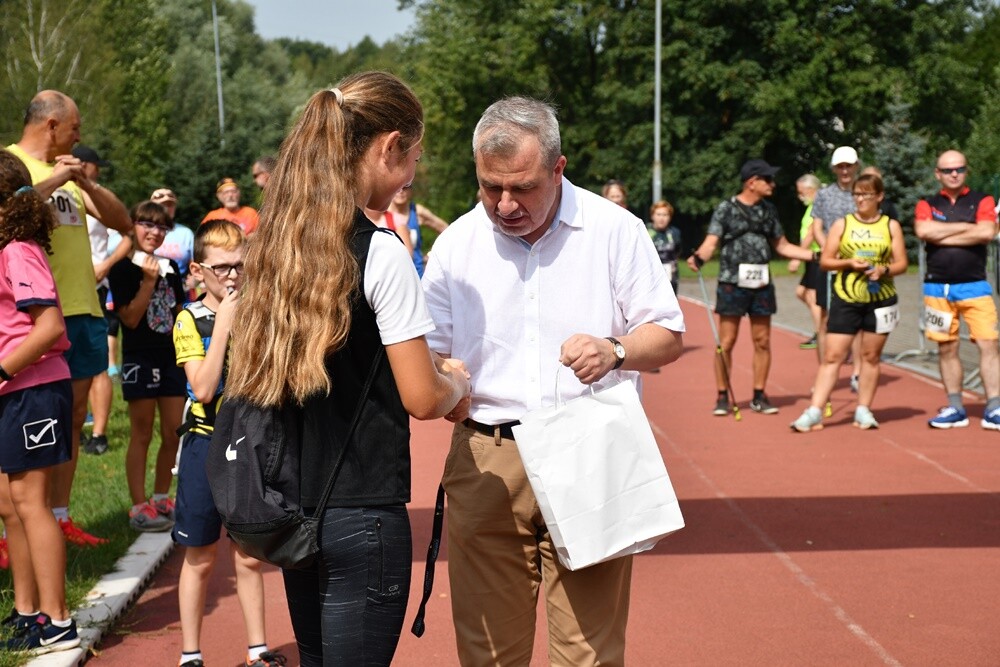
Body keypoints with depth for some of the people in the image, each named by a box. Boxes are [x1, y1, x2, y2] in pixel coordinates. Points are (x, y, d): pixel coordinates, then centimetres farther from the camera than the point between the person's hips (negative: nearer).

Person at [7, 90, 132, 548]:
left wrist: (86, 184, -1)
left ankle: (60, 517, 20)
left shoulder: (68, 172, 19)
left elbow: (122, 222, 14)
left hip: (83, 308, 8)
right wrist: (53, 181, -17)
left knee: (73, 415, 11)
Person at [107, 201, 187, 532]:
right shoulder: (123, 269, -6)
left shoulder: (171, 267, 11)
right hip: (140, 358, -5)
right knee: (142, 435, 0)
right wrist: (148, 281, -19)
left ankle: (161, 499, 22)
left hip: (172, 357, 5)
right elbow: (130, 318, -12)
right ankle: (139, 507, 7)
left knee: (173, 433, 7)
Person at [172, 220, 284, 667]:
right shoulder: (191, 319, -8)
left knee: (249, 557, 11)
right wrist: (223, 324, -21)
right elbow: (203, 388, -20)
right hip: (207, 446, -3)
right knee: (200, 559, 6)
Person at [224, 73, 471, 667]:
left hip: (290, 506, 7)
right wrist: (458, 380, 6)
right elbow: (422, 399, -15)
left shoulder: (279, 244, 5)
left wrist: (430, 368, 16)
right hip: (360, 516, -7)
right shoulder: (379, 252, -16)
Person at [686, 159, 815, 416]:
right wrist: (698, 257, -32)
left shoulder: (768, 210, 12)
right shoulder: (726, 209, -3)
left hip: (761, 284, 5)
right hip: (732, 283, -5)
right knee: (726, 342, -2)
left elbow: (782, 246, 18)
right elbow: (711, 242, -10)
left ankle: (759, 396, 15)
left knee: (762, 342, 6)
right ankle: (722, 397, 6)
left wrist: (816, 255, 12)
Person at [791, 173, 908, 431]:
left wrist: (884, 269, -16)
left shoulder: (891, 226, 6)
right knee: (832, 356, -5)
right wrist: (848, 263, -14)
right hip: (845, 300, -1)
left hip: (880, 300, 1)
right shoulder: (842, 224, 5)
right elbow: (825, 261, 3)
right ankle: (815, 412, -7)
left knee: (871, 355, 6)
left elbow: (901, 263, 4)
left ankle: (863, 410, 16)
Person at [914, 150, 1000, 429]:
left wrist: (943, 236, -8)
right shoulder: (927, 204, 9)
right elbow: (923, 231, -12)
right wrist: (966, 227, -7)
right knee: (946, 349, 6)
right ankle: (955, 409, 14)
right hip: (938, 288, 2)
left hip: (974, 286, -2)